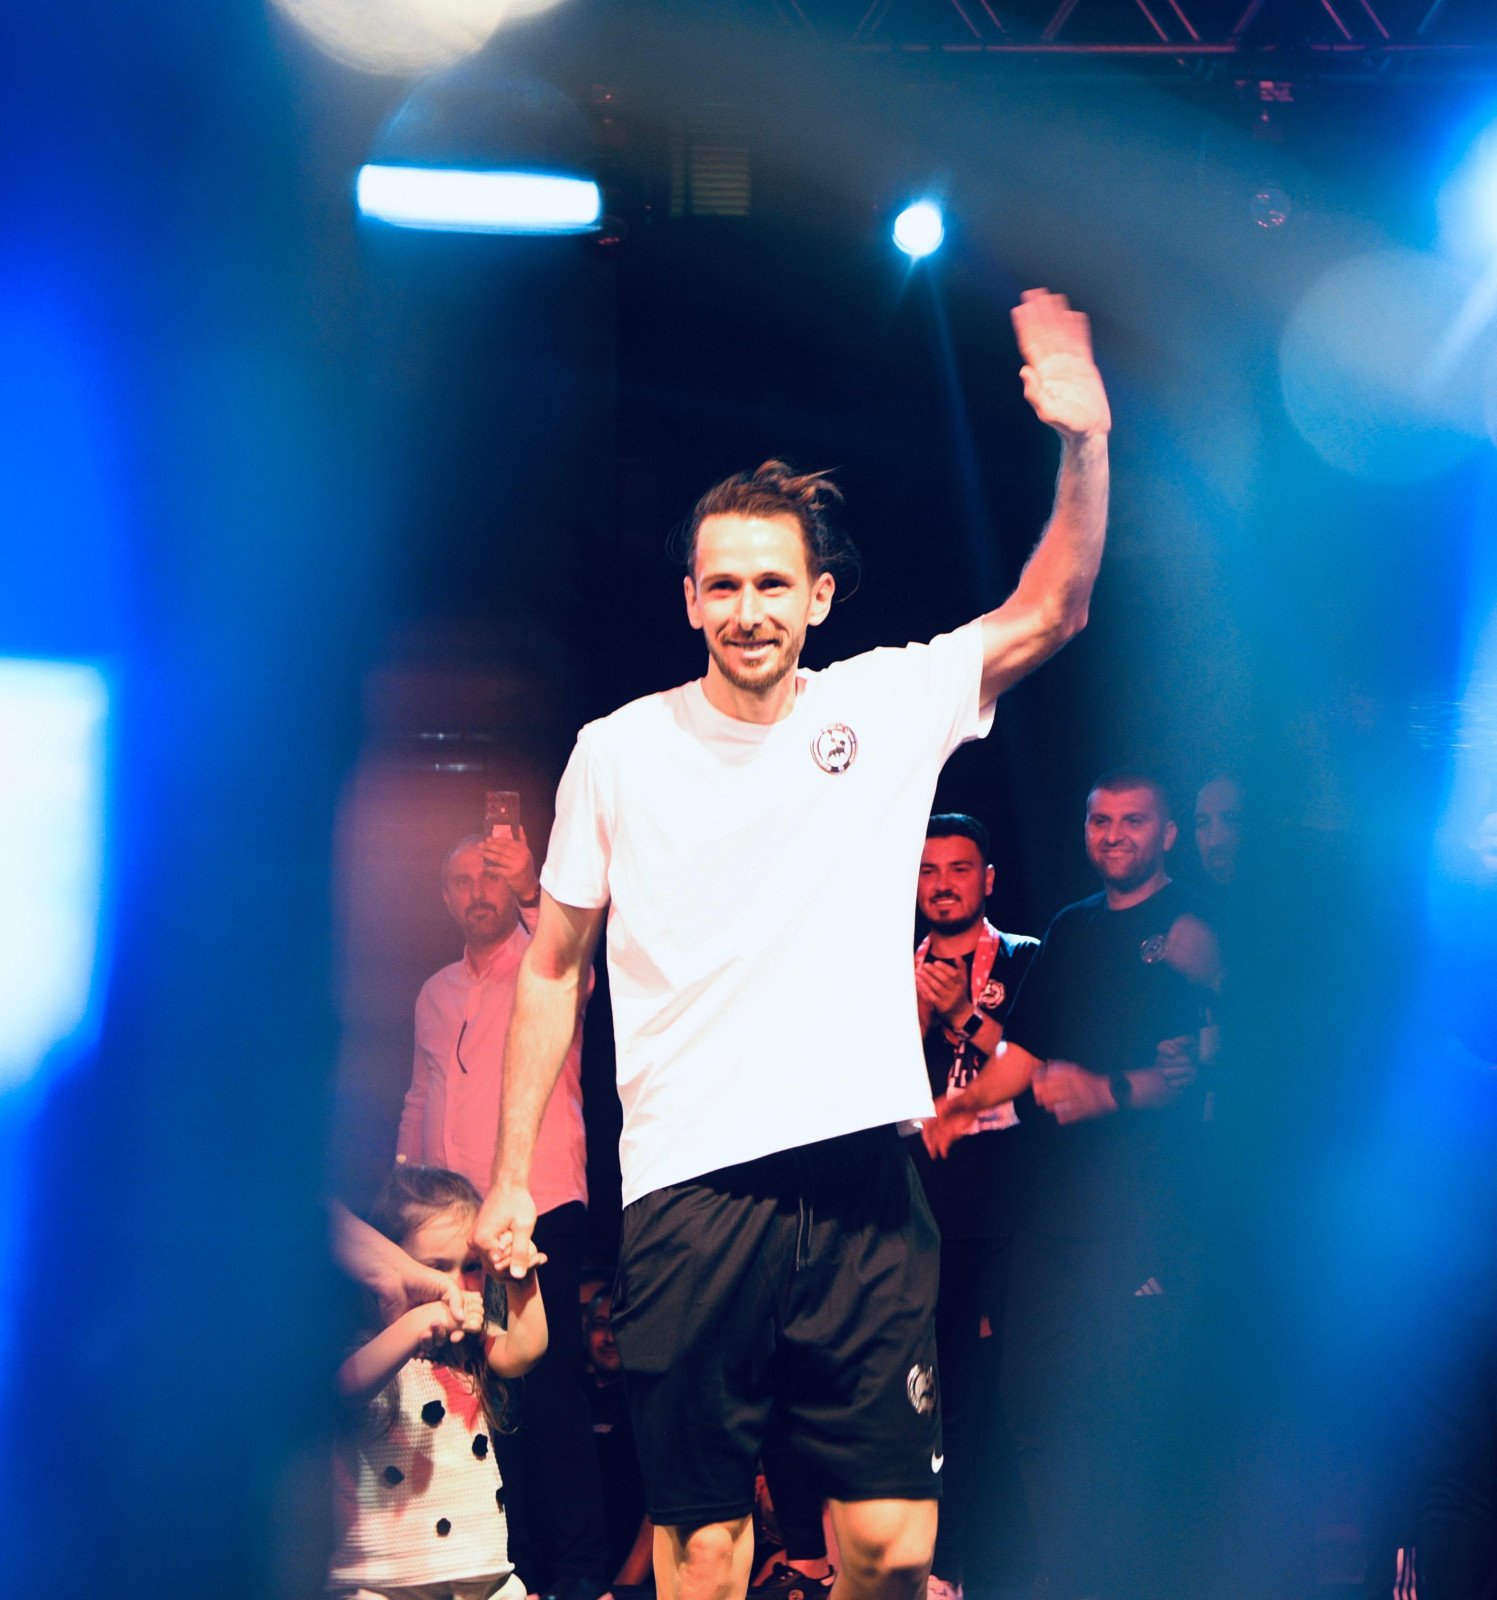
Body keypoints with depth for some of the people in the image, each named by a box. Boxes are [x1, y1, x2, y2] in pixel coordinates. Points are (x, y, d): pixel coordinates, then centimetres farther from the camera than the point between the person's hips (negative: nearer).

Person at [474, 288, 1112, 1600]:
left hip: (863, 1182, 1)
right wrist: (511, 1179, 7)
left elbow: (1049, 615, -4)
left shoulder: (890, 705, 6)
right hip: (686, 1192, -1)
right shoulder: (618, 751, 5)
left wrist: (1086, 444, -19)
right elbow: (554, 968, 10)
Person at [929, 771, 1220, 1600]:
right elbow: (1026, 1045, 24)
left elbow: (1207, 1062, -10)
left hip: (1142, 1213, -6)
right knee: (1034, 1402, 5)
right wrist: (965, 1101, 9)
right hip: (1053, 1204, 6)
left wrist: (1111, 1092, -22)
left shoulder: (1188, 932, -1)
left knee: (1122, 1410, -8)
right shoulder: (1070, 930, 20)